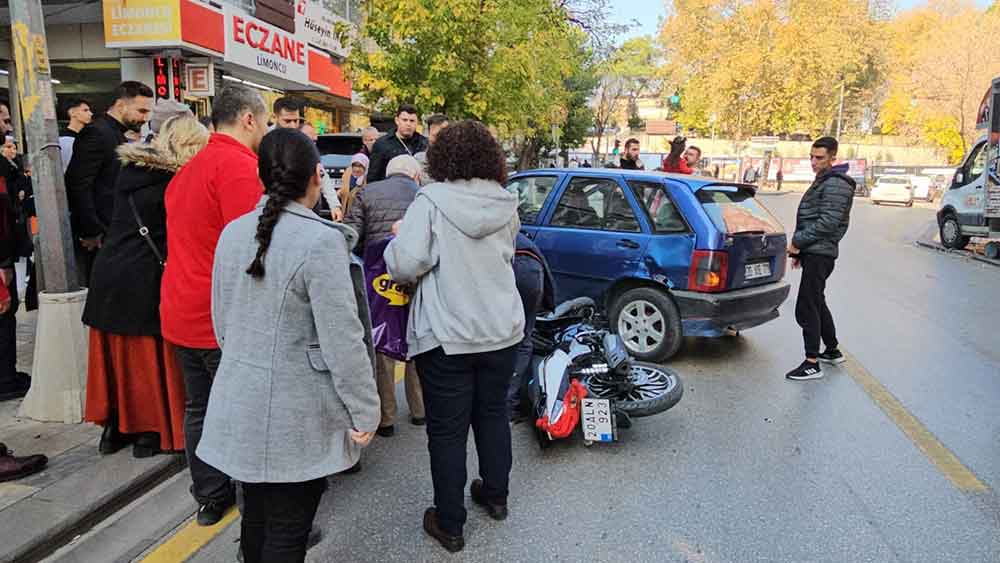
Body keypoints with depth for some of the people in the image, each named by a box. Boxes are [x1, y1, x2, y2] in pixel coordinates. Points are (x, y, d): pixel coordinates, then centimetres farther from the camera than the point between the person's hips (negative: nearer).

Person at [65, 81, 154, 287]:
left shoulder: (120, 136, 15)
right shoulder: (96, 133, -12)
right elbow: (77, 185, -20)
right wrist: (91, 232, -18)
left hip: (111, 235, 9)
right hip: (94, 239, -9)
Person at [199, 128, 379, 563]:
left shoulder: (232, 233, 3)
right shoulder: (320, 240, -19)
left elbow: (222, 321, 13)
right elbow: (343, 340, -19)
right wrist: (365, 412, -9)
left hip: (241, 403, 7)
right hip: (295, 414, -7)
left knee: (256, 516, 22)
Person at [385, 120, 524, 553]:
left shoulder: (431, 201, -14)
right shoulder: (505, 204, 2)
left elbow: (405, 265, -20)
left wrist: (398, 237, 0)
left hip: (447, 336, -5)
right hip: (503, 330, 5)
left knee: (447, 430, 7)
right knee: (493, 413, 22)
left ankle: (449, 524, 19)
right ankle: (495, 494, 39)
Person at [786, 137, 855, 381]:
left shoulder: (836, 184, -14)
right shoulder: (822, 181, 18)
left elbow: (827, 222, -22)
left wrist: (797, 242, -17)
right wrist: (800, 249, 19)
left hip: (819, 254, -11)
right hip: (814, 252, 11)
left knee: (806, 308, -10)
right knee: (817, 303, 20)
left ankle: (812, 363, -5)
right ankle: (832, 351, 33)